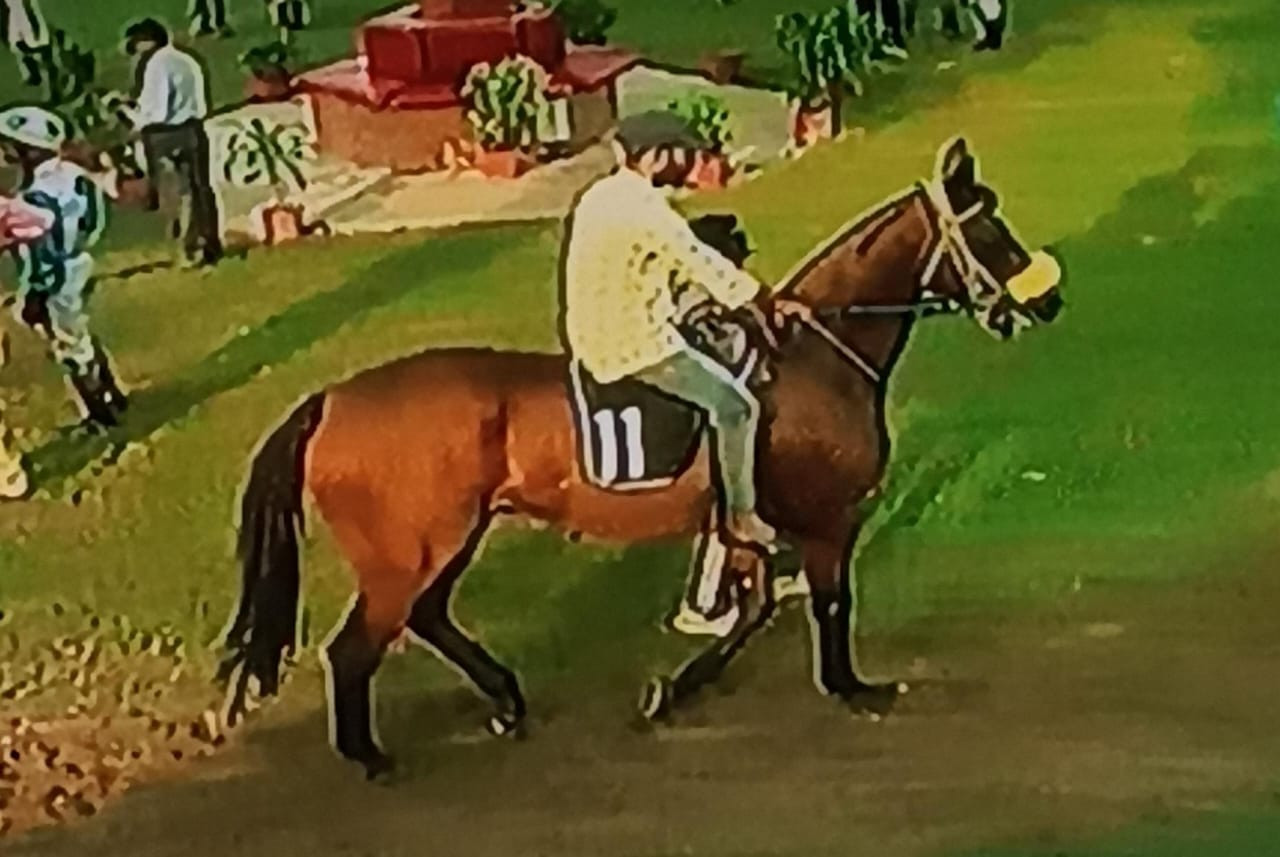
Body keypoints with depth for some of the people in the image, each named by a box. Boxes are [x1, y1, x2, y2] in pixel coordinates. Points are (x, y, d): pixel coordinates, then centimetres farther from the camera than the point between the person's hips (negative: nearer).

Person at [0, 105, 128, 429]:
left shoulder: (38, 198, -33)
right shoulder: (72, 173, -9)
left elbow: (44, 255, -29)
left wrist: (33, 298, -17)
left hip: (55, 283, -8)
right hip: (77, 266, 8)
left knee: (69, 347, 14)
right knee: (79, 335, 29)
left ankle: (100, 412, 32)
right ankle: (111, 394, 46)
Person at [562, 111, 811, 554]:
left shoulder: (602, 194, 7)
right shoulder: (644, 209, -23)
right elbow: (705, 265, -22)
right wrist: (772, 301, -15)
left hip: (603, 332, 10)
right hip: (635, 342, -10)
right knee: (738, 406, -5)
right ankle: (741, 516, 4)